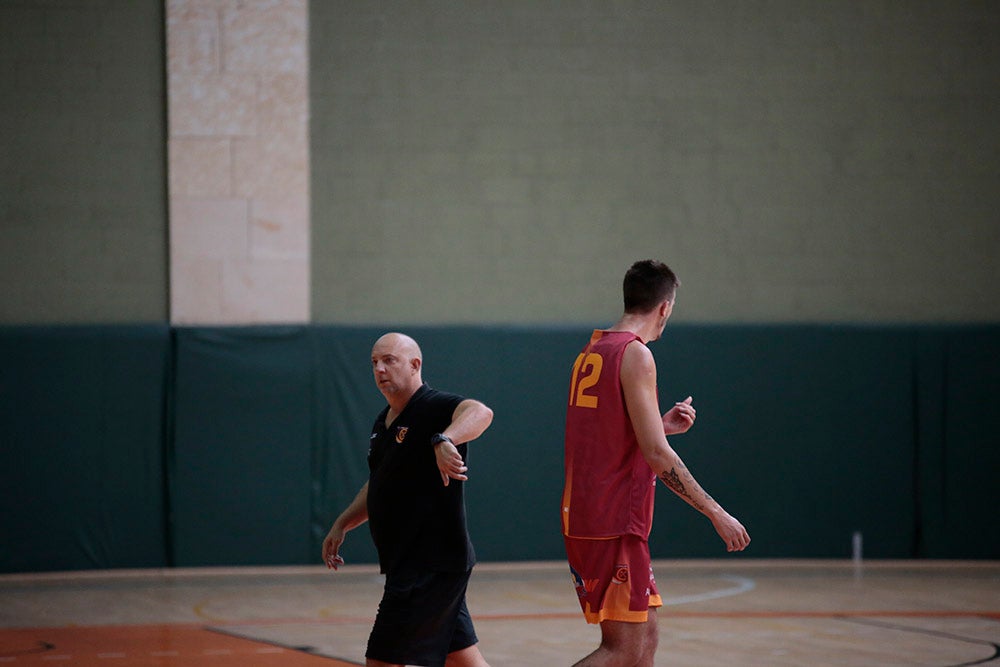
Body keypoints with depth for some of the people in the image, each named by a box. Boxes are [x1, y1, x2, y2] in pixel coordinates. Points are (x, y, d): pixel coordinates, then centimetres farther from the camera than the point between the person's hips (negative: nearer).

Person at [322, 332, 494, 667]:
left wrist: (444, 439, -55)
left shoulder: (434, 407, -14)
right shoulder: (384, 421, 15)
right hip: (410, 561, 10)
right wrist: (341, 525, 19)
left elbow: (480, 413, -37)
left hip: (431, 561, -10)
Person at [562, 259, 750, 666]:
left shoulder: (591, 353, 15)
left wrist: (662, 426, 21)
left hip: (584, 516, 9)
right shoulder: (635, 355, -12)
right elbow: (656, 455, -17)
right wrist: (716, 514, -13)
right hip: (613, 524, -9)